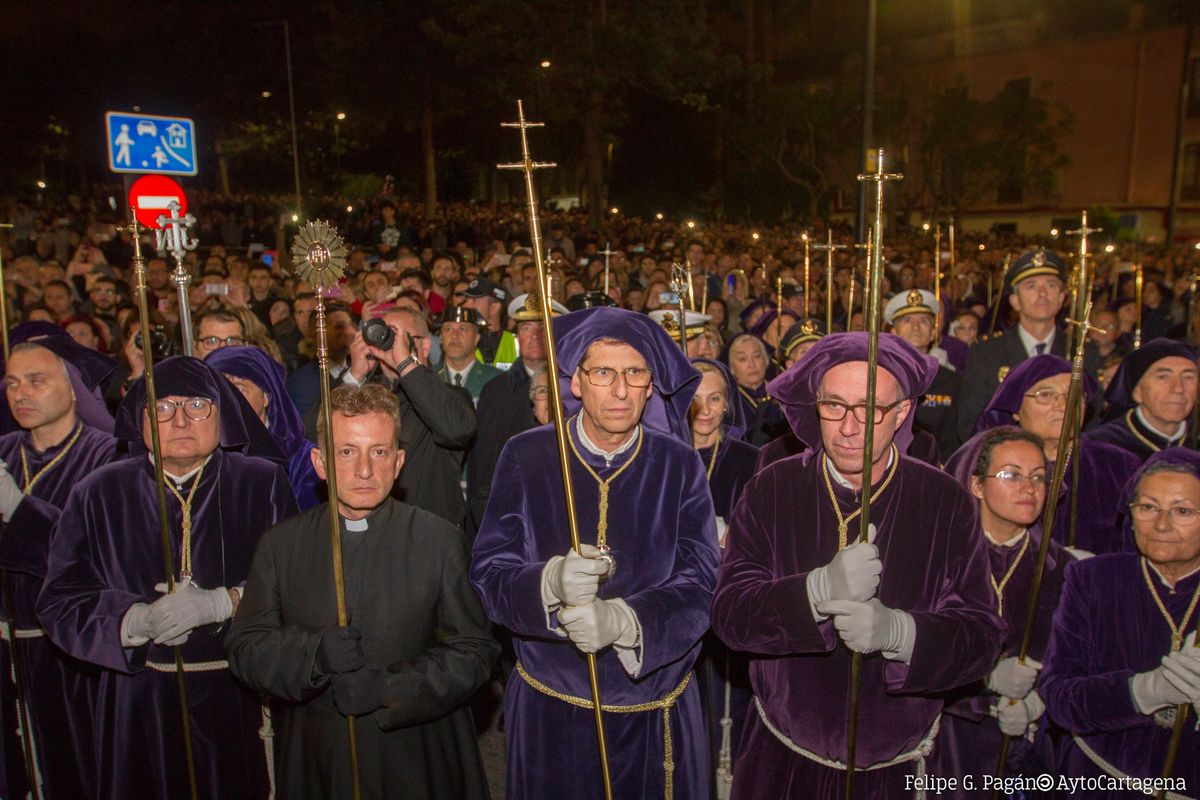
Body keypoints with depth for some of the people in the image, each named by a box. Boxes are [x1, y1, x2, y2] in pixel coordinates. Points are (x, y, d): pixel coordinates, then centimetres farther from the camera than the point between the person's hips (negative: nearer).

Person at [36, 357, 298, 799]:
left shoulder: (263, 484, -2)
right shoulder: (99, 494, 3)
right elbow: (60, 600, -1)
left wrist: (223, 602, -21)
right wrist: (138, 619, -18)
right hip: (138, 701, 1)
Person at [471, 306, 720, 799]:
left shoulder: (679, 465, -6)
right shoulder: (526, 457, -6)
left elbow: (700, 583, -12)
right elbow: (487, 574, -9)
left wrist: (621, 619, -30)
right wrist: (551, 583, -31)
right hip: (550, 711, 0)